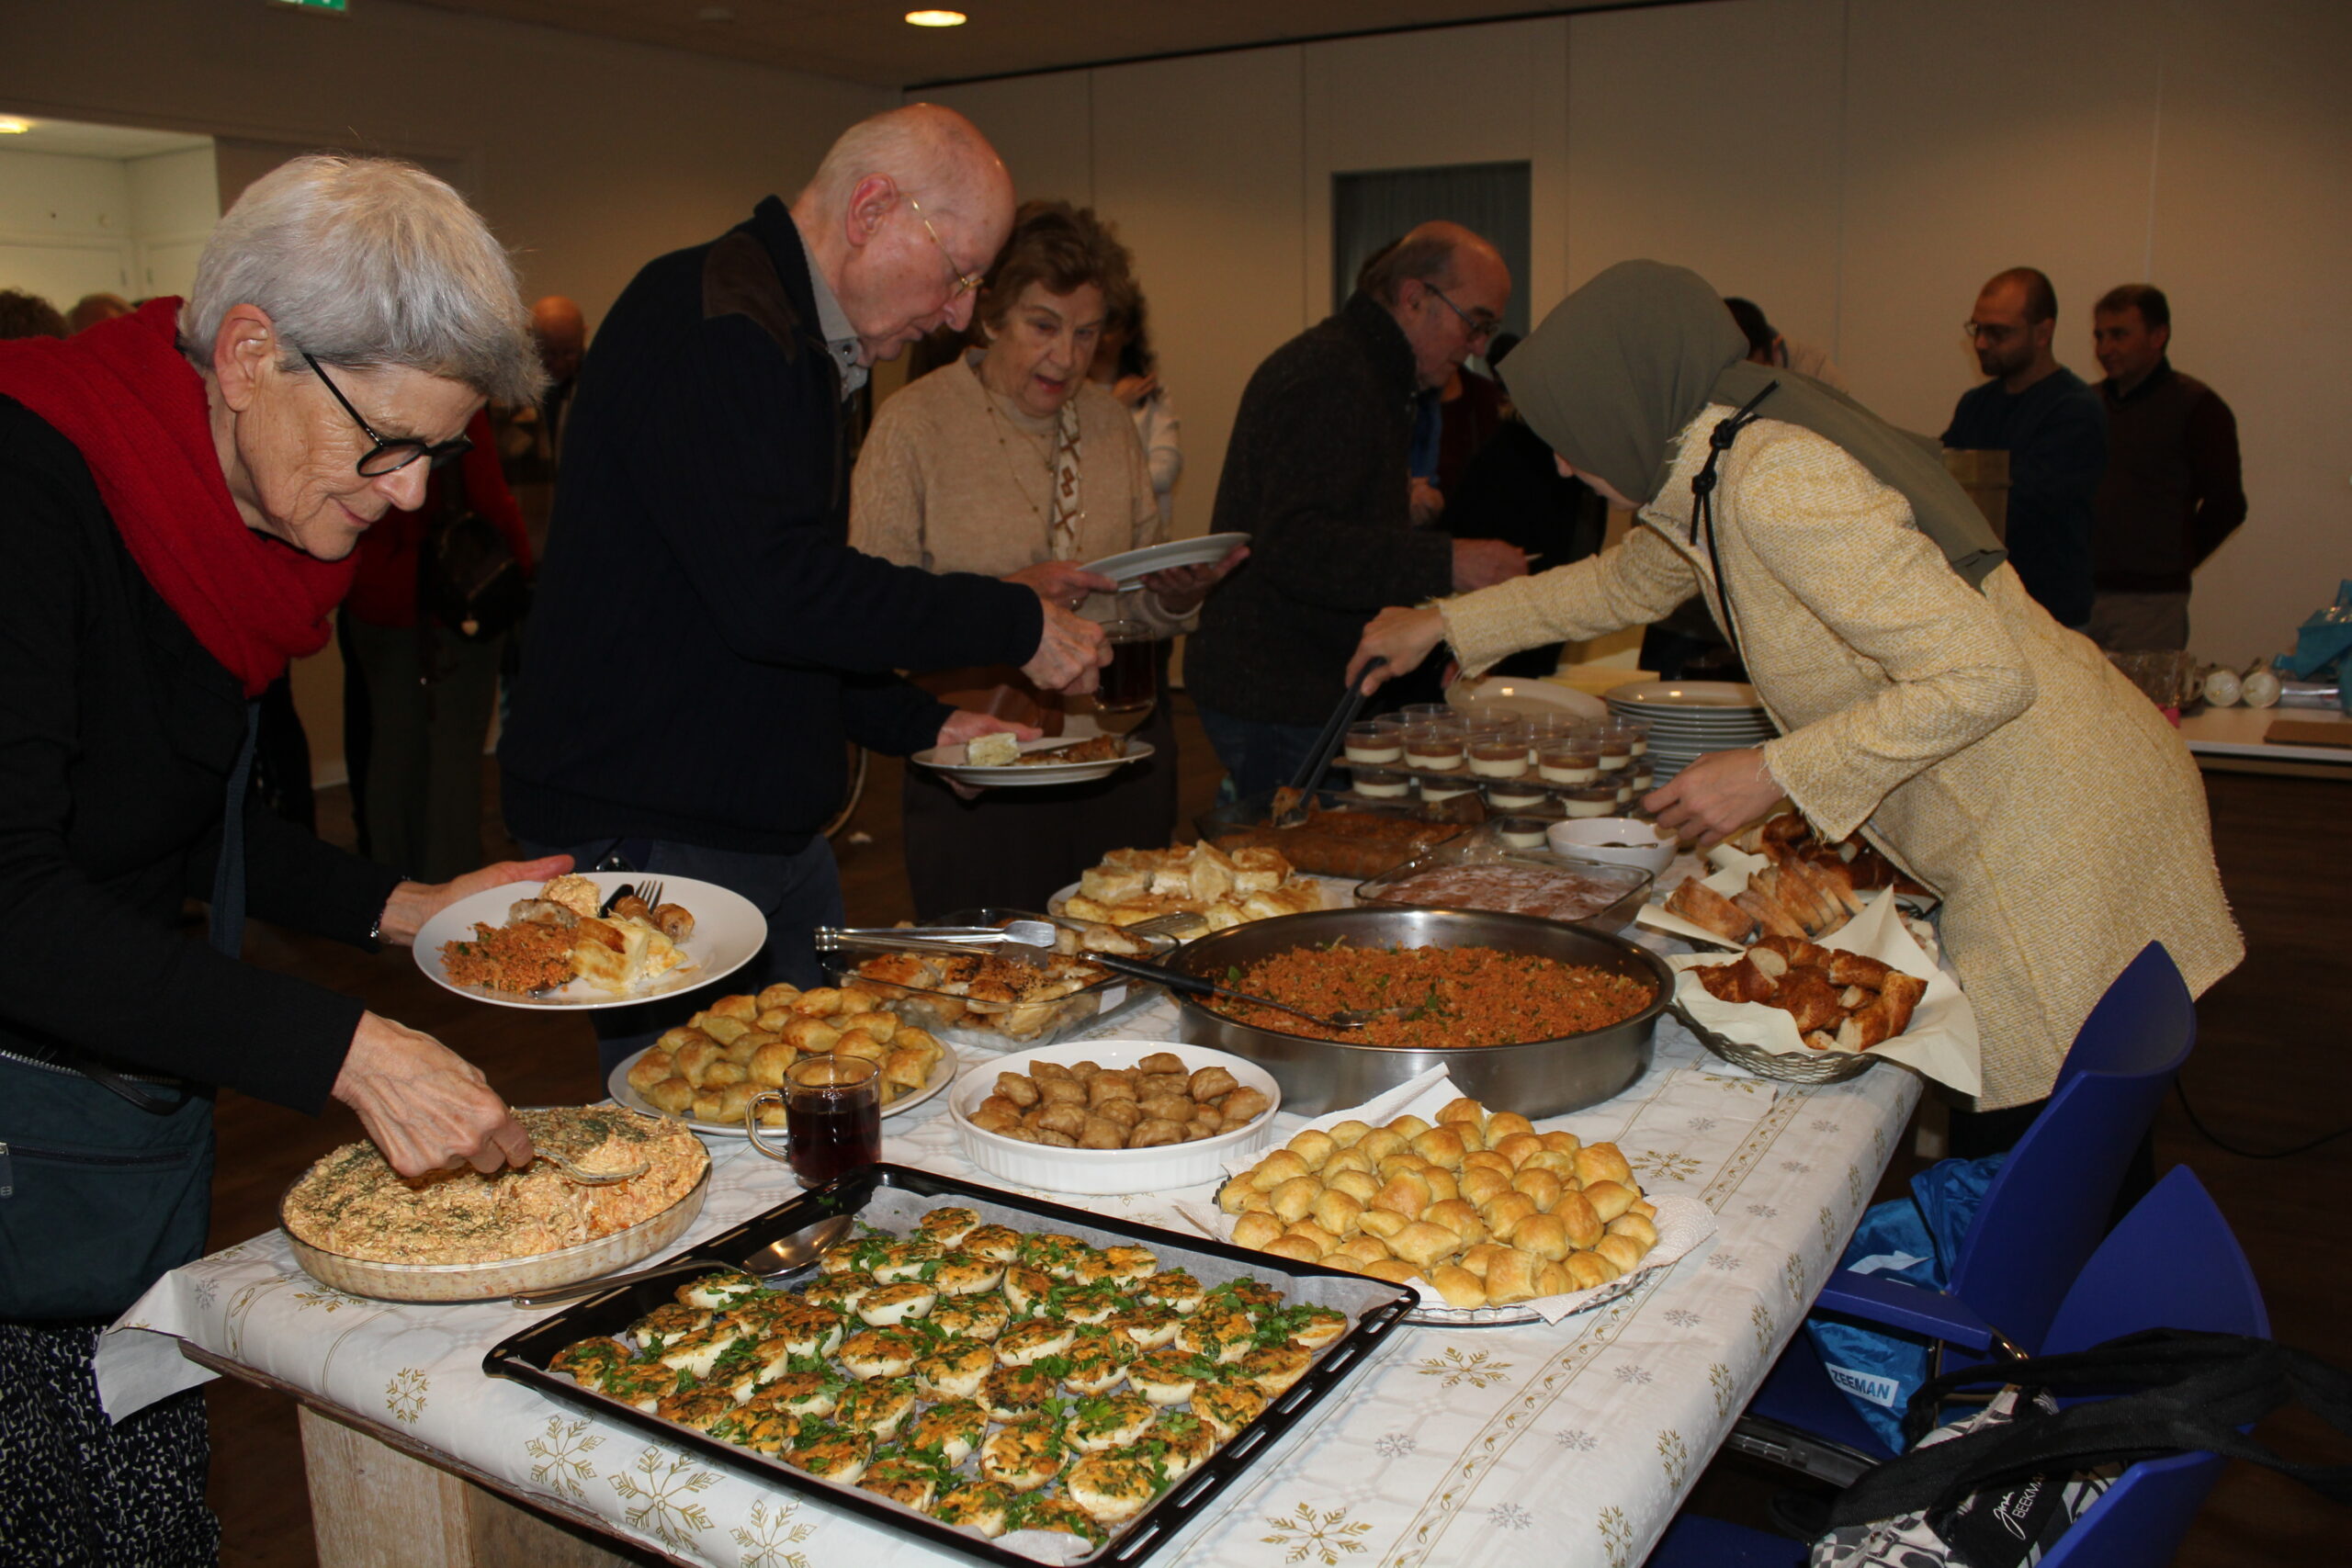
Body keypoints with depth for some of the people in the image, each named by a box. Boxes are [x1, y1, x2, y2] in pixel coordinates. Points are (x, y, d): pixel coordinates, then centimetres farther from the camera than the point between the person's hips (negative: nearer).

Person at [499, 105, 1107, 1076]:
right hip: (655, 836, -10)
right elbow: (779, 593, -27)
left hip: (775, 830, 10)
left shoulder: (793, 340, 16)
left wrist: (917, 723, 12)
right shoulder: (713, 324, -17)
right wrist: (1019, 625, -18)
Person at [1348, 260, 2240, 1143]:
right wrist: (1443, 626, 29)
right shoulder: (1719, 464, 8)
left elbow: (1983, 675, -25)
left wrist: (1773, 774, -19)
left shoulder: (1780, 483, -22)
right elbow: (1628, 580, 29)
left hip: (2059, 838, -9)